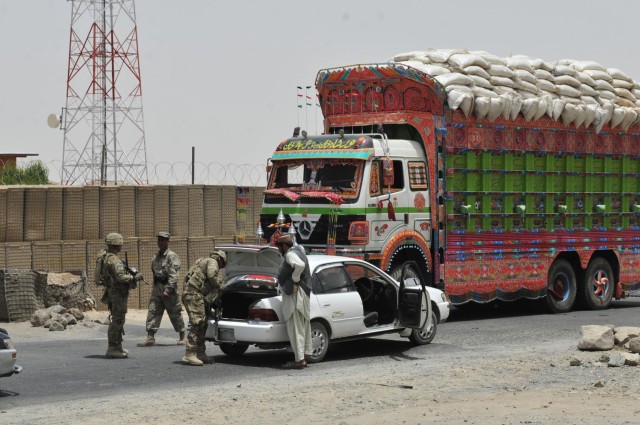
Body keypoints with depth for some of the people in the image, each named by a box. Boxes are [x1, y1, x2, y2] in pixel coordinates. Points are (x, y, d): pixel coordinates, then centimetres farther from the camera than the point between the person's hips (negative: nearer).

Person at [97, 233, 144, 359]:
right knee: (117, 321, -6)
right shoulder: (114, 260, -20)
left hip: (111, 292, 10)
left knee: (118, 320, 17)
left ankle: (117, 347, 24)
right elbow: (120, 277, -29)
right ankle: (112, 349, -4)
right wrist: (135, 278, -17)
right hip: (118, 293, -10)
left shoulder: (104, 256, 11)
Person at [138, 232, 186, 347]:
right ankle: (150, 337, -3)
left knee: (175, 314, 3)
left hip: (169, 289, -7)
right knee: (153, 312, -2)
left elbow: (173, 275, -17)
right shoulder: (156, 257, 14)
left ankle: (182, 337, 15)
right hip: (157, 288, 7)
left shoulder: (172, 256, -10)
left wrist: (168, 290, -23)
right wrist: (156, 287, 14)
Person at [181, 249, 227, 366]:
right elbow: (212, 275, -19)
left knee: (202, 325, 14)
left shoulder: (204, 262, 30)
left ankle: (200, 353, 19)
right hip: (194, 294, -10)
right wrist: (219, 286, -3)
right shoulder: (212, 262, 0)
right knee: (197, 323, -15)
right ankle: (189, 355, -20)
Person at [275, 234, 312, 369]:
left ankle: (299, 360, -11)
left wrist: (295, 280, -21)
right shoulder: (297, 249, 17)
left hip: (295, 294, -11)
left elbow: (300, 265, -35)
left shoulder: (290, 254, -14)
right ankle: (304, 356, 21)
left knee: (295, 328, -9)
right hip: (303, 294, 11)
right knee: (303, 328, 15)